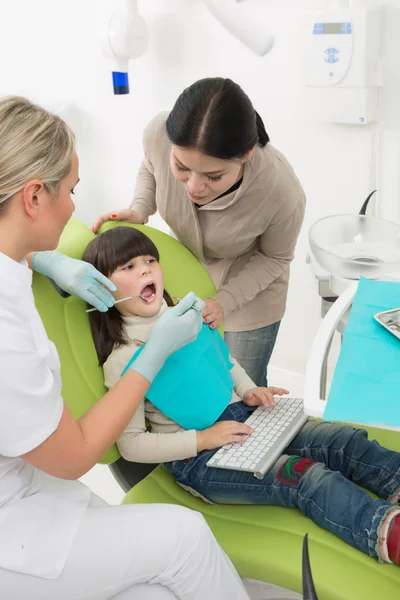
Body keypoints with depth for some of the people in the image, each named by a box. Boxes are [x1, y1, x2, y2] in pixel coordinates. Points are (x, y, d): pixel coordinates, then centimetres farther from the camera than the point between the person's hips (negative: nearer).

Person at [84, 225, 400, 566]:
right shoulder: (122, 360, -11)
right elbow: (131, 444, -12)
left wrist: (248, 390, 3)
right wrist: (202, 439, -20)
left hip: (241, 417, 7)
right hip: (197, 457, -7)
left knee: (344, 440, -10)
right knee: (308, 476, -28)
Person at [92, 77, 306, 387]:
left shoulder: (283, 192, -39)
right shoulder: (159, 132, -33)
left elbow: (274, 258, -14)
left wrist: (224, 301, -26)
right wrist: (139, 211, -22)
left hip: (249, 290, -3)